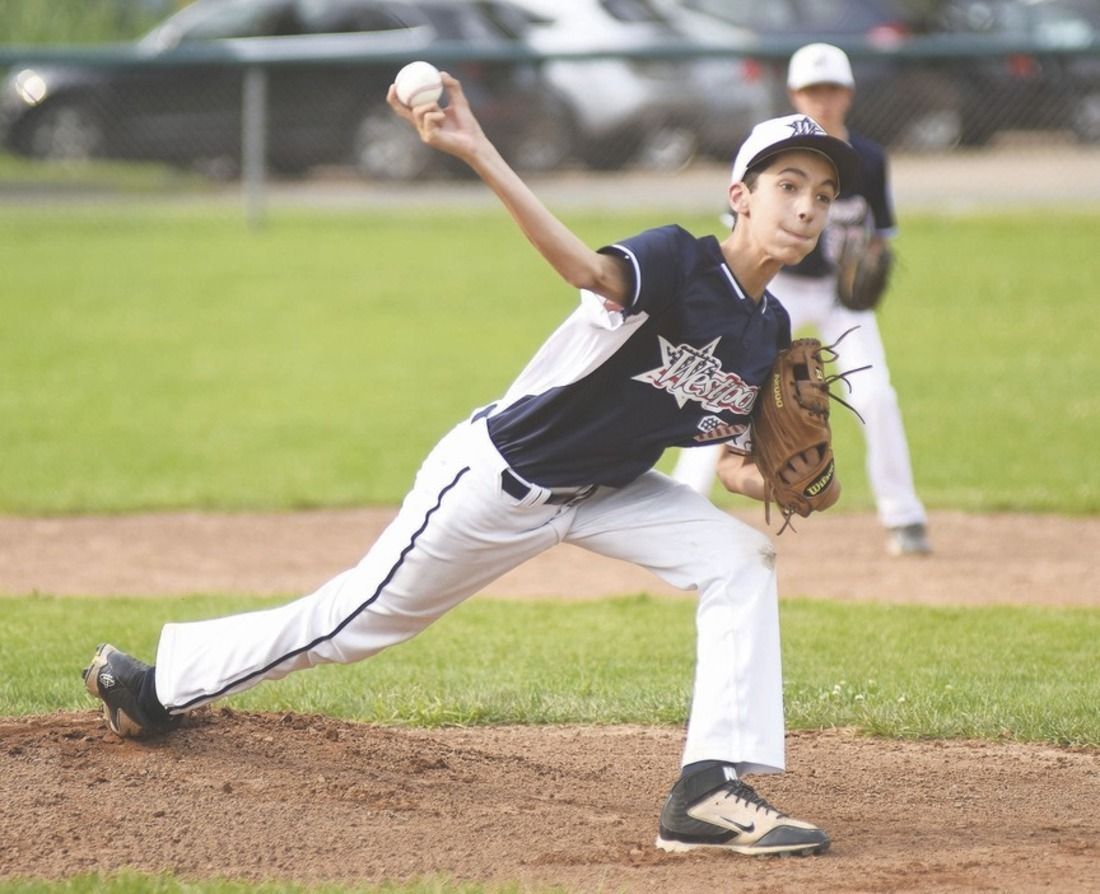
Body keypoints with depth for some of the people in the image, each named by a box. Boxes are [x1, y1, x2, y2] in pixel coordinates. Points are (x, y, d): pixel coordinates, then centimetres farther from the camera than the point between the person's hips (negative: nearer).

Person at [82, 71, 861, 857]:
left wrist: (772, 482, -18)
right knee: (361, 617, 6)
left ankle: (713, 790, -14)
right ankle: (158, 684, 27)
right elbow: (591, 270, -48)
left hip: (606, 490, 7)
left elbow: (737, 461, 7)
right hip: (498, 477, -7)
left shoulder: (770, 332, -3)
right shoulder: (678, 263, -27)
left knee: (741, 561, -12)